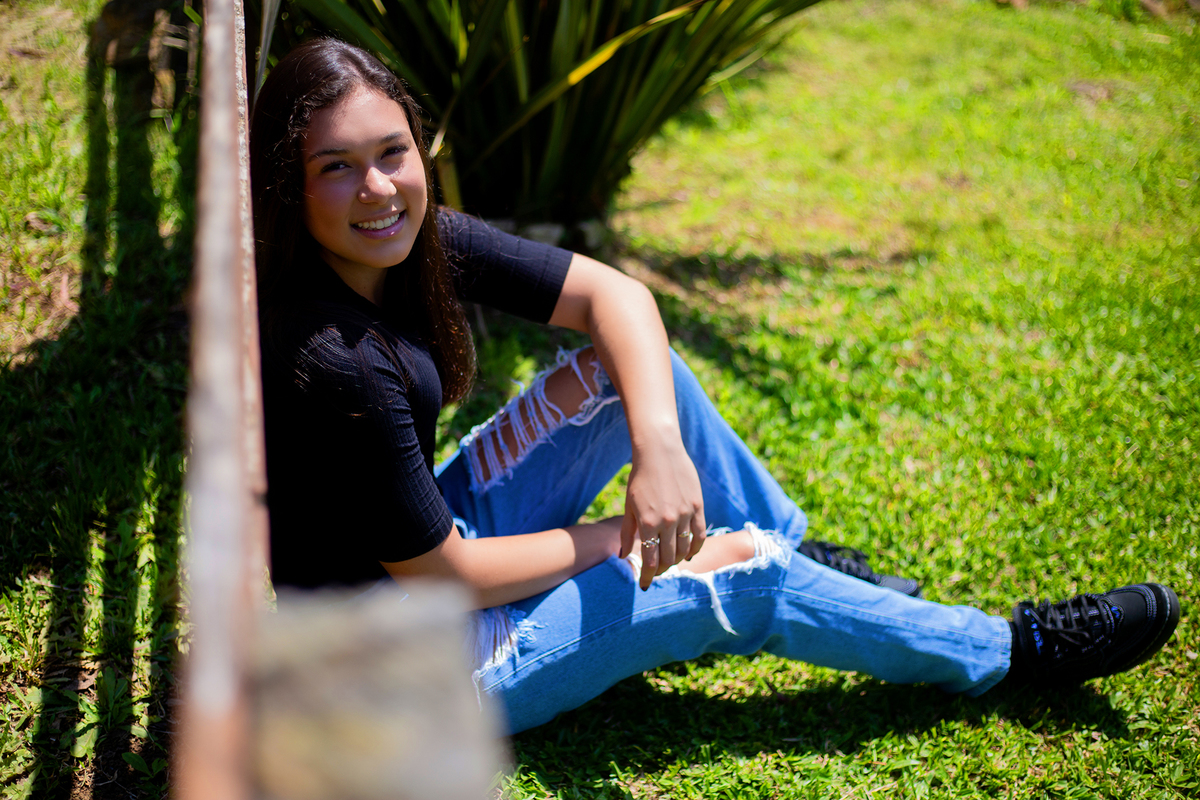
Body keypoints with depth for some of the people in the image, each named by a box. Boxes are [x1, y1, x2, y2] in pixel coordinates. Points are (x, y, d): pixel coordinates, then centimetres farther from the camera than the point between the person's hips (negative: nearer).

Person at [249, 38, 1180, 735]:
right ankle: (1013, 651, 14)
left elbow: (614, 293, -7)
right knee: (734, 572, -7)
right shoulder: (332, 364, -33)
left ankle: (798, 557, 18)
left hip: (440, 533, 7)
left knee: (634, 363, -2)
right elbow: (447, 578, -26)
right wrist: (609, 542, -11)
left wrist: (659, 445, -25)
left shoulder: (419, 243, -11)